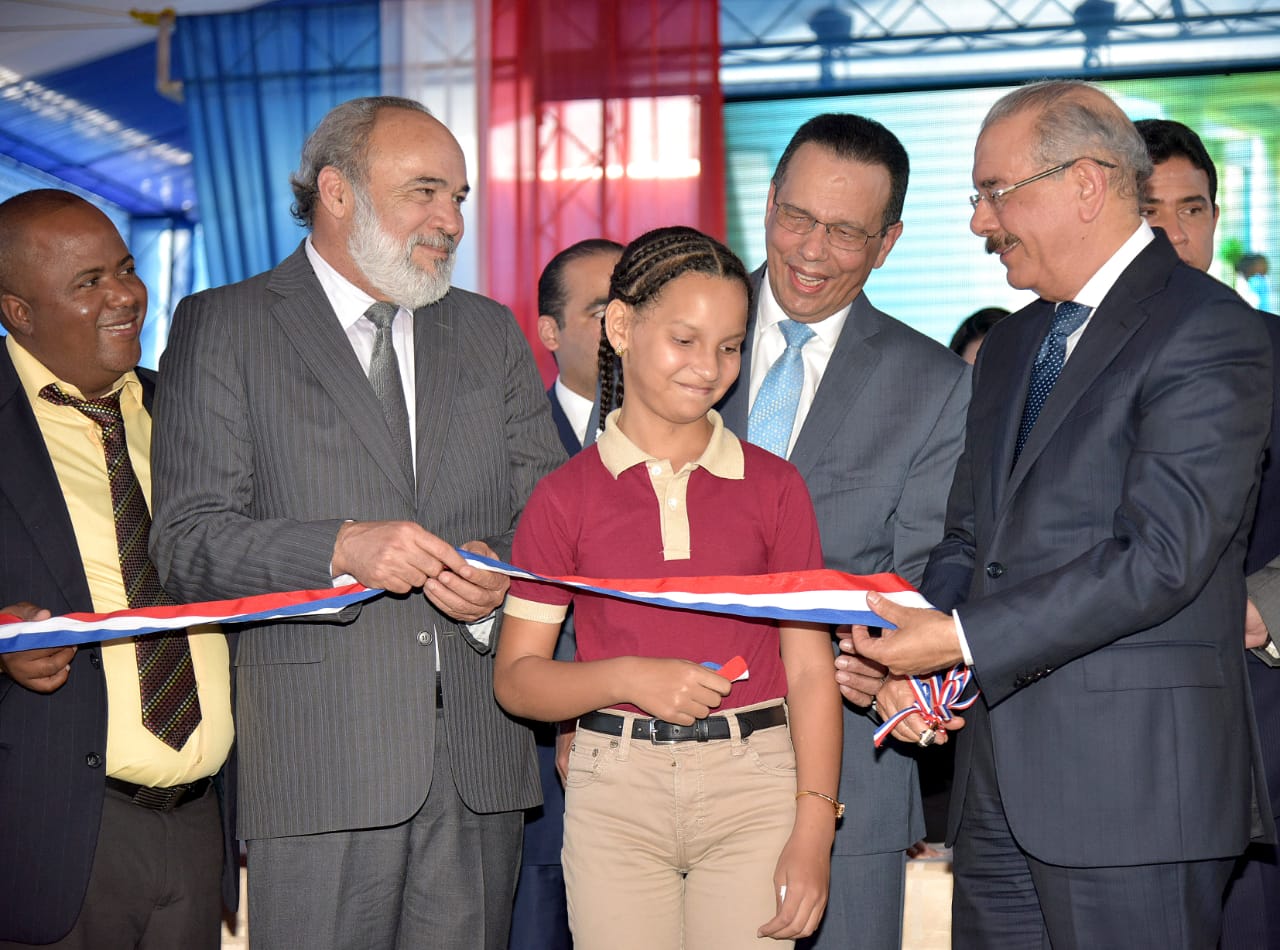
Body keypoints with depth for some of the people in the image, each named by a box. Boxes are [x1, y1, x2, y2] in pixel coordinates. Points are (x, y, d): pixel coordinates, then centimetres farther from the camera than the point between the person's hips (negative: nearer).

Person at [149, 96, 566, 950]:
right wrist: (342, 549, -20)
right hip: (319, 763, -4)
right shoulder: (222, 328, 2)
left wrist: (501, 573, -7)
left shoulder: (491, 332, 17)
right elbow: (188, 542, -5)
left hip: (482, 756, 4)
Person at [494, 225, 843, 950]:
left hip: (754, 787, 0)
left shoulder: (774, 487, 5)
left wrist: (813, 833, -7)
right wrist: (629, 679, -14)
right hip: (615, 790, 0)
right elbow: (516, 679, 4)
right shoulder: (566, 497, 4)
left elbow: (811, 671, 3)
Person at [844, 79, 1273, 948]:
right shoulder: (1014, 343, 19)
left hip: (1134, 777, -8)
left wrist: (961, 640, -18)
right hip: (1000, 773, 8)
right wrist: (918, 656, -1)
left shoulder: (1207, 331, -9)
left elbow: (1162, 556, -18)